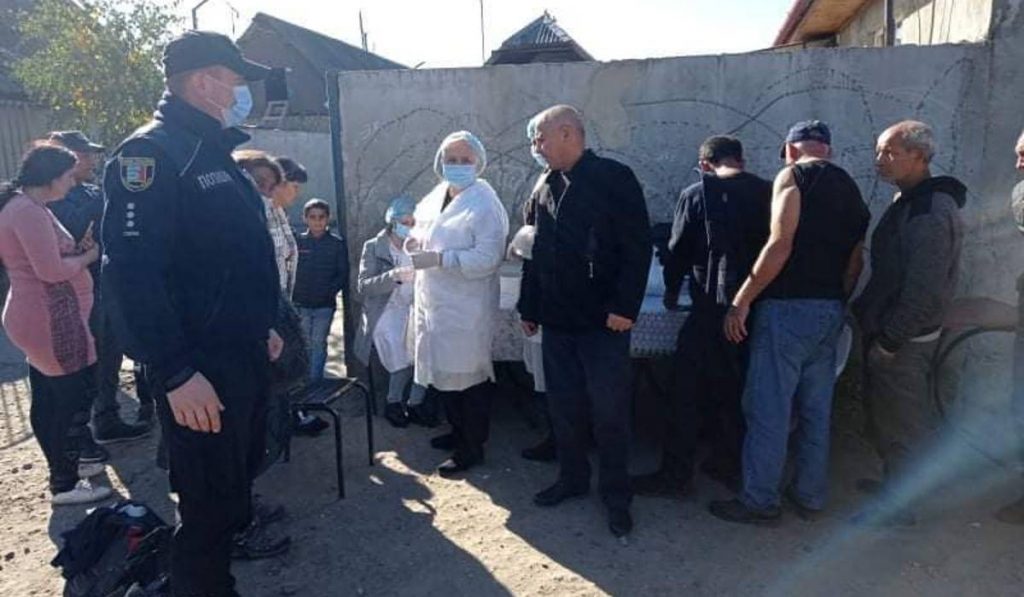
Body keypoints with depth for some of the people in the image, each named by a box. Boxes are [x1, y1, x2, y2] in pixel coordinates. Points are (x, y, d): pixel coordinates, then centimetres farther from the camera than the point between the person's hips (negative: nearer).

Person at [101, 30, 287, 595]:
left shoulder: (214, 153, 15)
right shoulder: (151, 152, -16)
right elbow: (131, 272, -24)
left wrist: (262, 327, 20)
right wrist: (176, 374, -25)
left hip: (244, 356, 10)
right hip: (200, 369, -9)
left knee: (239, 471, 24)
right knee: (208, 505, 3)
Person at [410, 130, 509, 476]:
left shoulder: (485, 204, -15)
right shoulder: (435, 197, 10)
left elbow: (489, 257, -23)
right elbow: (425, 229, 25)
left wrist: (438, 258, -28)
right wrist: (416, 241, 1)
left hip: (466, 309, -8)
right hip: (433, 302, 8)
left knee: (469, 377, 4)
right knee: (444, 373, 19)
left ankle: (472, 448, 19)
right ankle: (459, 431, 39)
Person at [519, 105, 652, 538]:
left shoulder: (615, 179, -7)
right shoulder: (544, 188, 13)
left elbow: (637, 248, -12)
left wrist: (624, 306, -18)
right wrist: (529, 308, 15)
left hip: (603, 321, -6)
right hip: (557, 321, 6)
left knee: (609, 412, 2)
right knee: (563, 406, 13)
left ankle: (616, 495, 18)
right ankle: (572, 477, 31)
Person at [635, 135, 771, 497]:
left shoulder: (696, 195, -4)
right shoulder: (767, 193, 5)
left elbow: (678, 249, -1)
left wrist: (672, 291, 15)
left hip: (714, 305, -5)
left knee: (687, 391, 4)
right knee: (737, 389, 17)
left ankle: (675, 475, 10)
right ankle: (729, 464, 29)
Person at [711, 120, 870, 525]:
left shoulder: (793, 175, -6)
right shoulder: (850, 187, 16)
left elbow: (780, 245, -18)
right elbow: (855, 261, 15)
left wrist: (741, 301, -17)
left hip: (789, 308, -8)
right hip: (830, 311, 8)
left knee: (768, 409, 0)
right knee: (816, 410, 14)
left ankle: (760, 502, 9)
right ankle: (810, 497, 25)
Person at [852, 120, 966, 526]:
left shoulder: (931, 211, -21)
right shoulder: (911, 201, 12)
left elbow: (925, 288, -25)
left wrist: (889, 340, -20)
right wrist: (866, 311, 14)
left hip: (902, 340, -10)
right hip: (887, 330, 10)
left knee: (897, 421, 2)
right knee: (886, 414, 21)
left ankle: (897, 505, 16)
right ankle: (895, 482, 37)